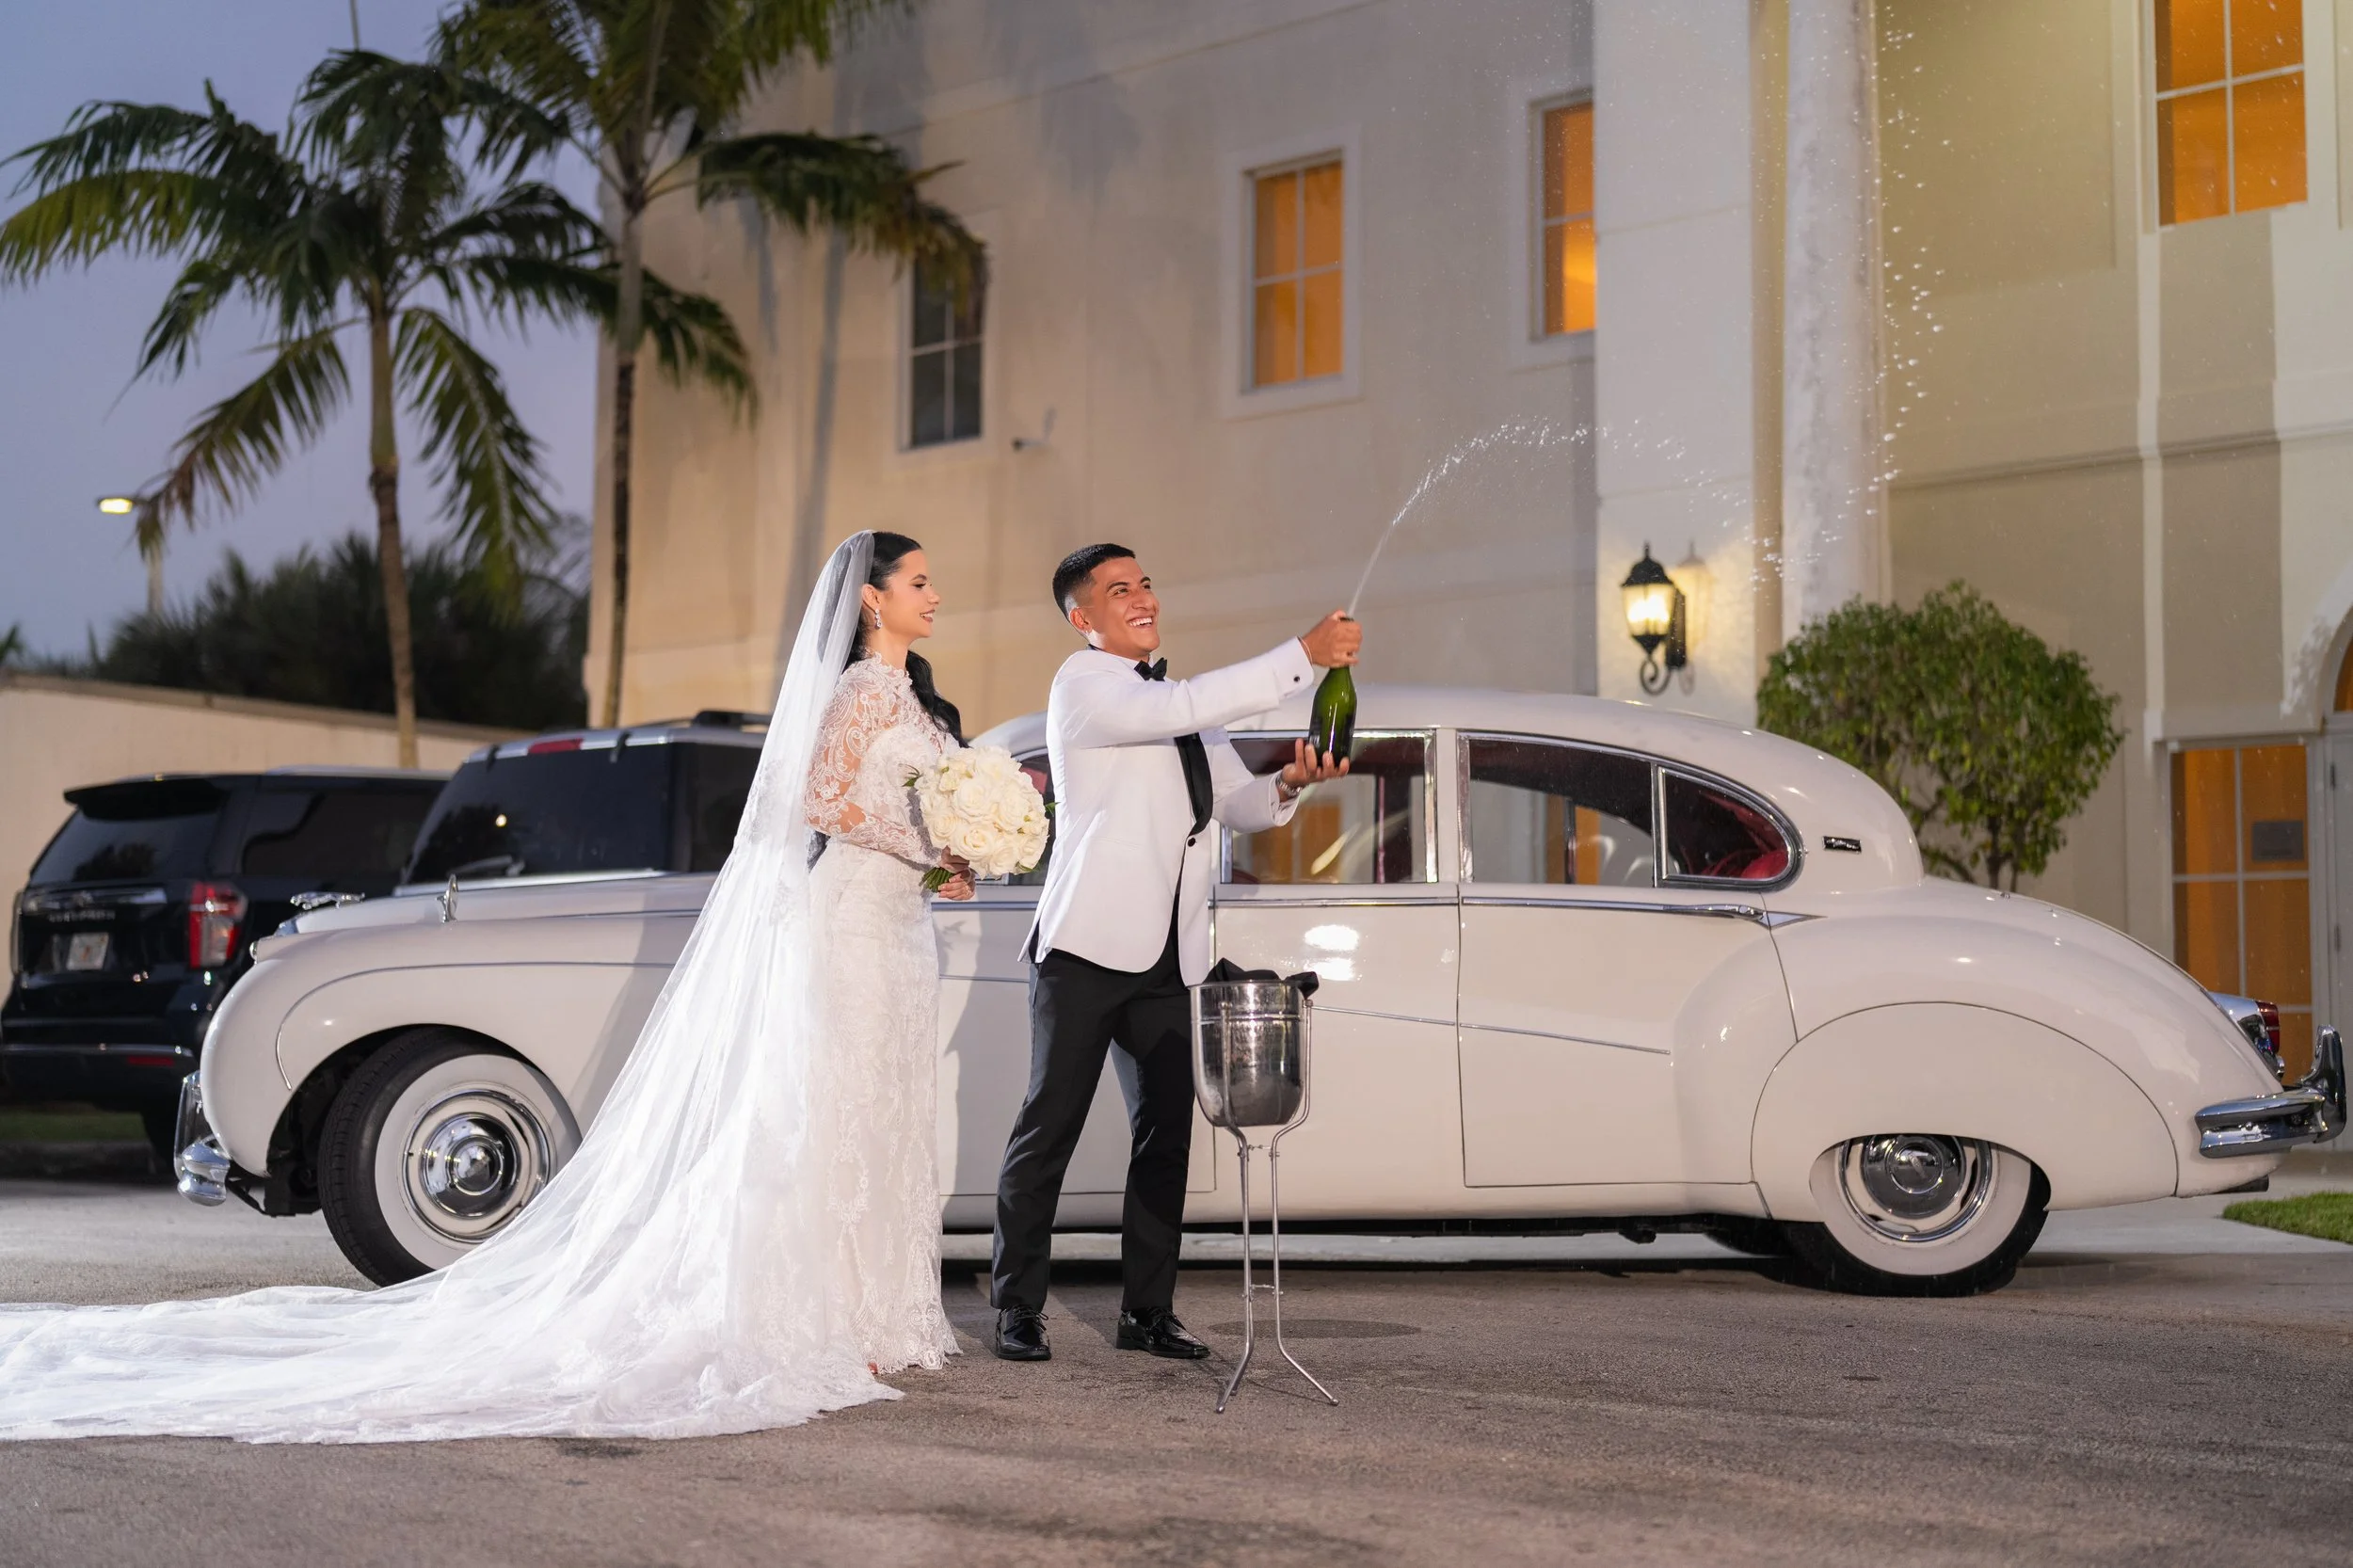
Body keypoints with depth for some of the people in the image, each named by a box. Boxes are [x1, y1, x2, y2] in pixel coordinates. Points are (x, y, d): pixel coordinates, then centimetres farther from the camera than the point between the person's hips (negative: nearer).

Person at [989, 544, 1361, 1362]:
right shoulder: (1084, 681, -3)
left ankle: (1147, 1311, 12)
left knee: (1165, 1130, 5)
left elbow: (1240, 807, 18)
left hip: (1163, 955, 7)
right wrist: (1304, 654, -23)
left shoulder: (1179, 700, 21)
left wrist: (1288, 784, -5)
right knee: (1050, 1125, -3)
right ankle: (1017, 1309, 5)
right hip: (1087, 944, -7)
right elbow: (1178, 709, -21)